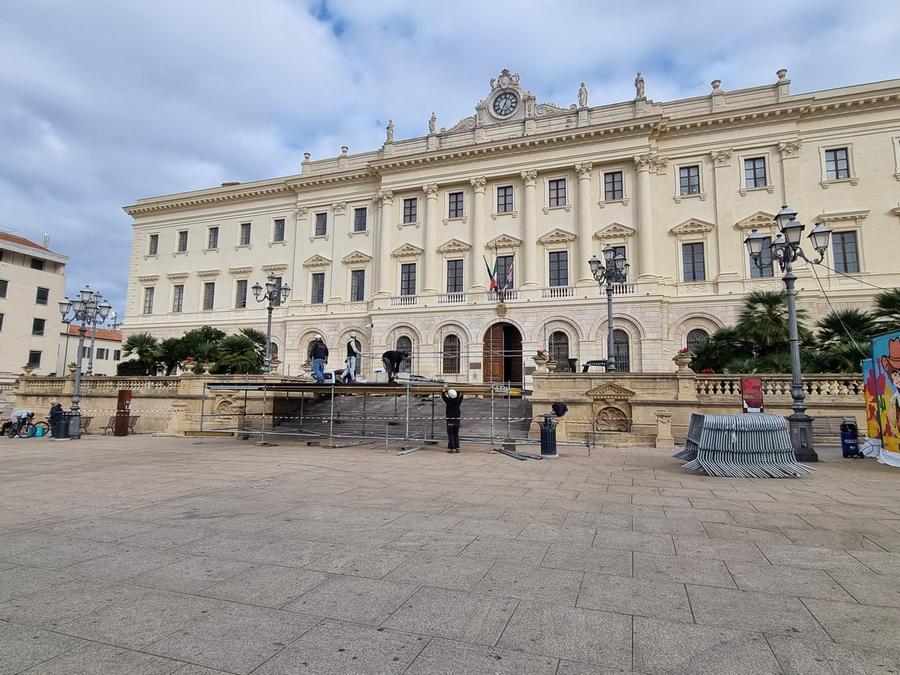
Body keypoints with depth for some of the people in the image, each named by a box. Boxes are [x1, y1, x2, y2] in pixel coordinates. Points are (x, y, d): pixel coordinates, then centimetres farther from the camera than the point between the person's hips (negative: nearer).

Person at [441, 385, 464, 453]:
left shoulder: (448, 401, -11)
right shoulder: (458, 400, -2)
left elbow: (443, 395, 6)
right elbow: (461, 396, 20)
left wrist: (444, 389, 18)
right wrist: (458, 392, 28)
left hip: (450, 420, -4)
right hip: (457, 419, 4)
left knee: (450, 435, 1)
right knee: (456, 434, 12)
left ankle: (452, 448, 0)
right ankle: (457, 448, 12)